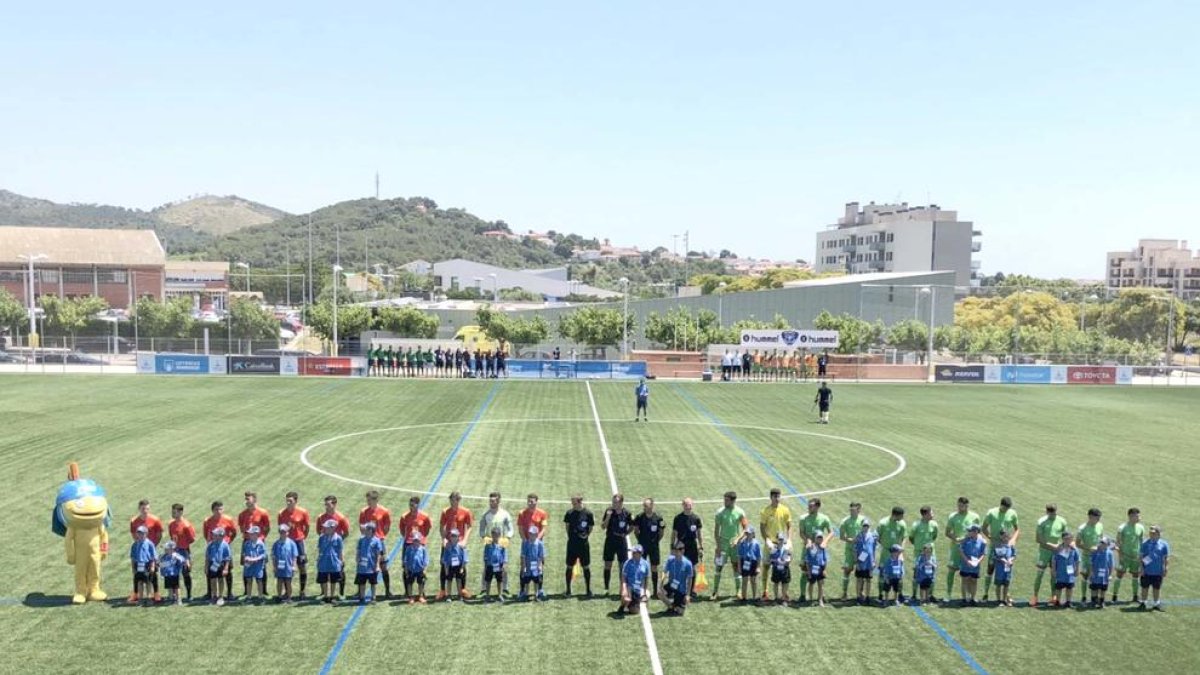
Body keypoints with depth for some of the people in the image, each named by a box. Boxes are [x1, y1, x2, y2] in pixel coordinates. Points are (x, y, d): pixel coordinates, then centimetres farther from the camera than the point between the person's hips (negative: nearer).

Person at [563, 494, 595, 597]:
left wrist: (586, 534, -4)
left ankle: (588, 589, 16)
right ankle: (568, 589, 16)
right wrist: (570, 536, 4)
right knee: (570, 566, 6)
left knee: (586, 567, 6)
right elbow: (567, 526, 9)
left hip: (584, 543, -1)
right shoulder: (569, 513, -4)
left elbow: (591, 527, 5)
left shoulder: (588, 513, -6)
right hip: (572, 543, 1)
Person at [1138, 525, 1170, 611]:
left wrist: (1166, 569, -3)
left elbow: (1166, 558, 1)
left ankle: (1156, 604, 24)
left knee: (1157, 588, 11)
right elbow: (1140, 556, 0)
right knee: (1145, 588, 10)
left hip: (1158, 572, 0)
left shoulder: (1164, 544, -3)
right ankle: (1143, 603, 23)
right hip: (1146, 571, 0)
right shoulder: (1145, 543, -3)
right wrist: (1141, 567, -5)